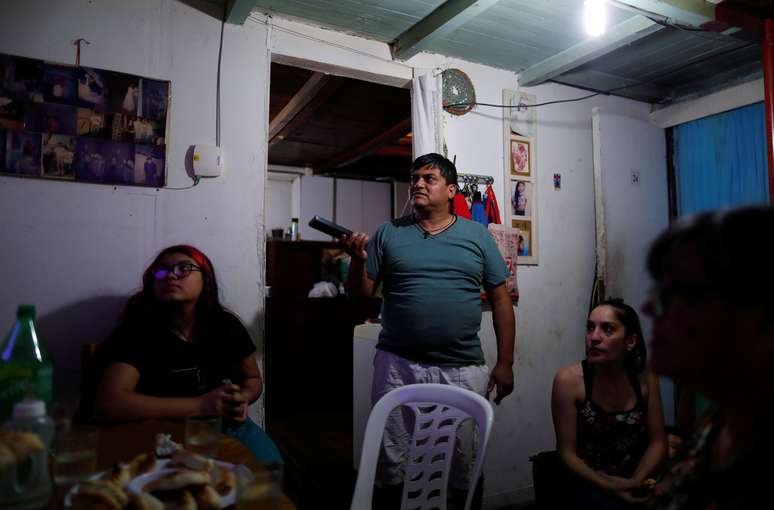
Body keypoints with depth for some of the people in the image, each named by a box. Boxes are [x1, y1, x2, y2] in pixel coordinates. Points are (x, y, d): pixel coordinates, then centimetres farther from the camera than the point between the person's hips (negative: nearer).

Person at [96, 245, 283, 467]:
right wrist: (201, 405, -25)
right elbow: (109, 403, -23)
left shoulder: (227, 325, 1)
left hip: (230, 426, 4)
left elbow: (254, 379, 14)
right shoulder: (137, 330, -11)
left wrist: (241, 399, -11)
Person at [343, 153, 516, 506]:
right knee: (392, 464, 14)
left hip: (463, 369, 0)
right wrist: (358, 260, -14)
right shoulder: (388, 234, 4)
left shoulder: (477, 236, 4)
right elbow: (361, 292, 6)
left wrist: (505, 363, 2)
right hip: (398, 364, 0)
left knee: (464, 467, 15)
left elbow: (501, 300, 5)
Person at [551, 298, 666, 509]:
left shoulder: (645, 377, -6)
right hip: (589, 484, -4)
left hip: (638, 479, 4)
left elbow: (658, 441, 1)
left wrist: (636, 481, -14)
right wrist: (608, 486, -20)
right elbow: (567, 453, -11)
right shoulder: (569, 380, -17)